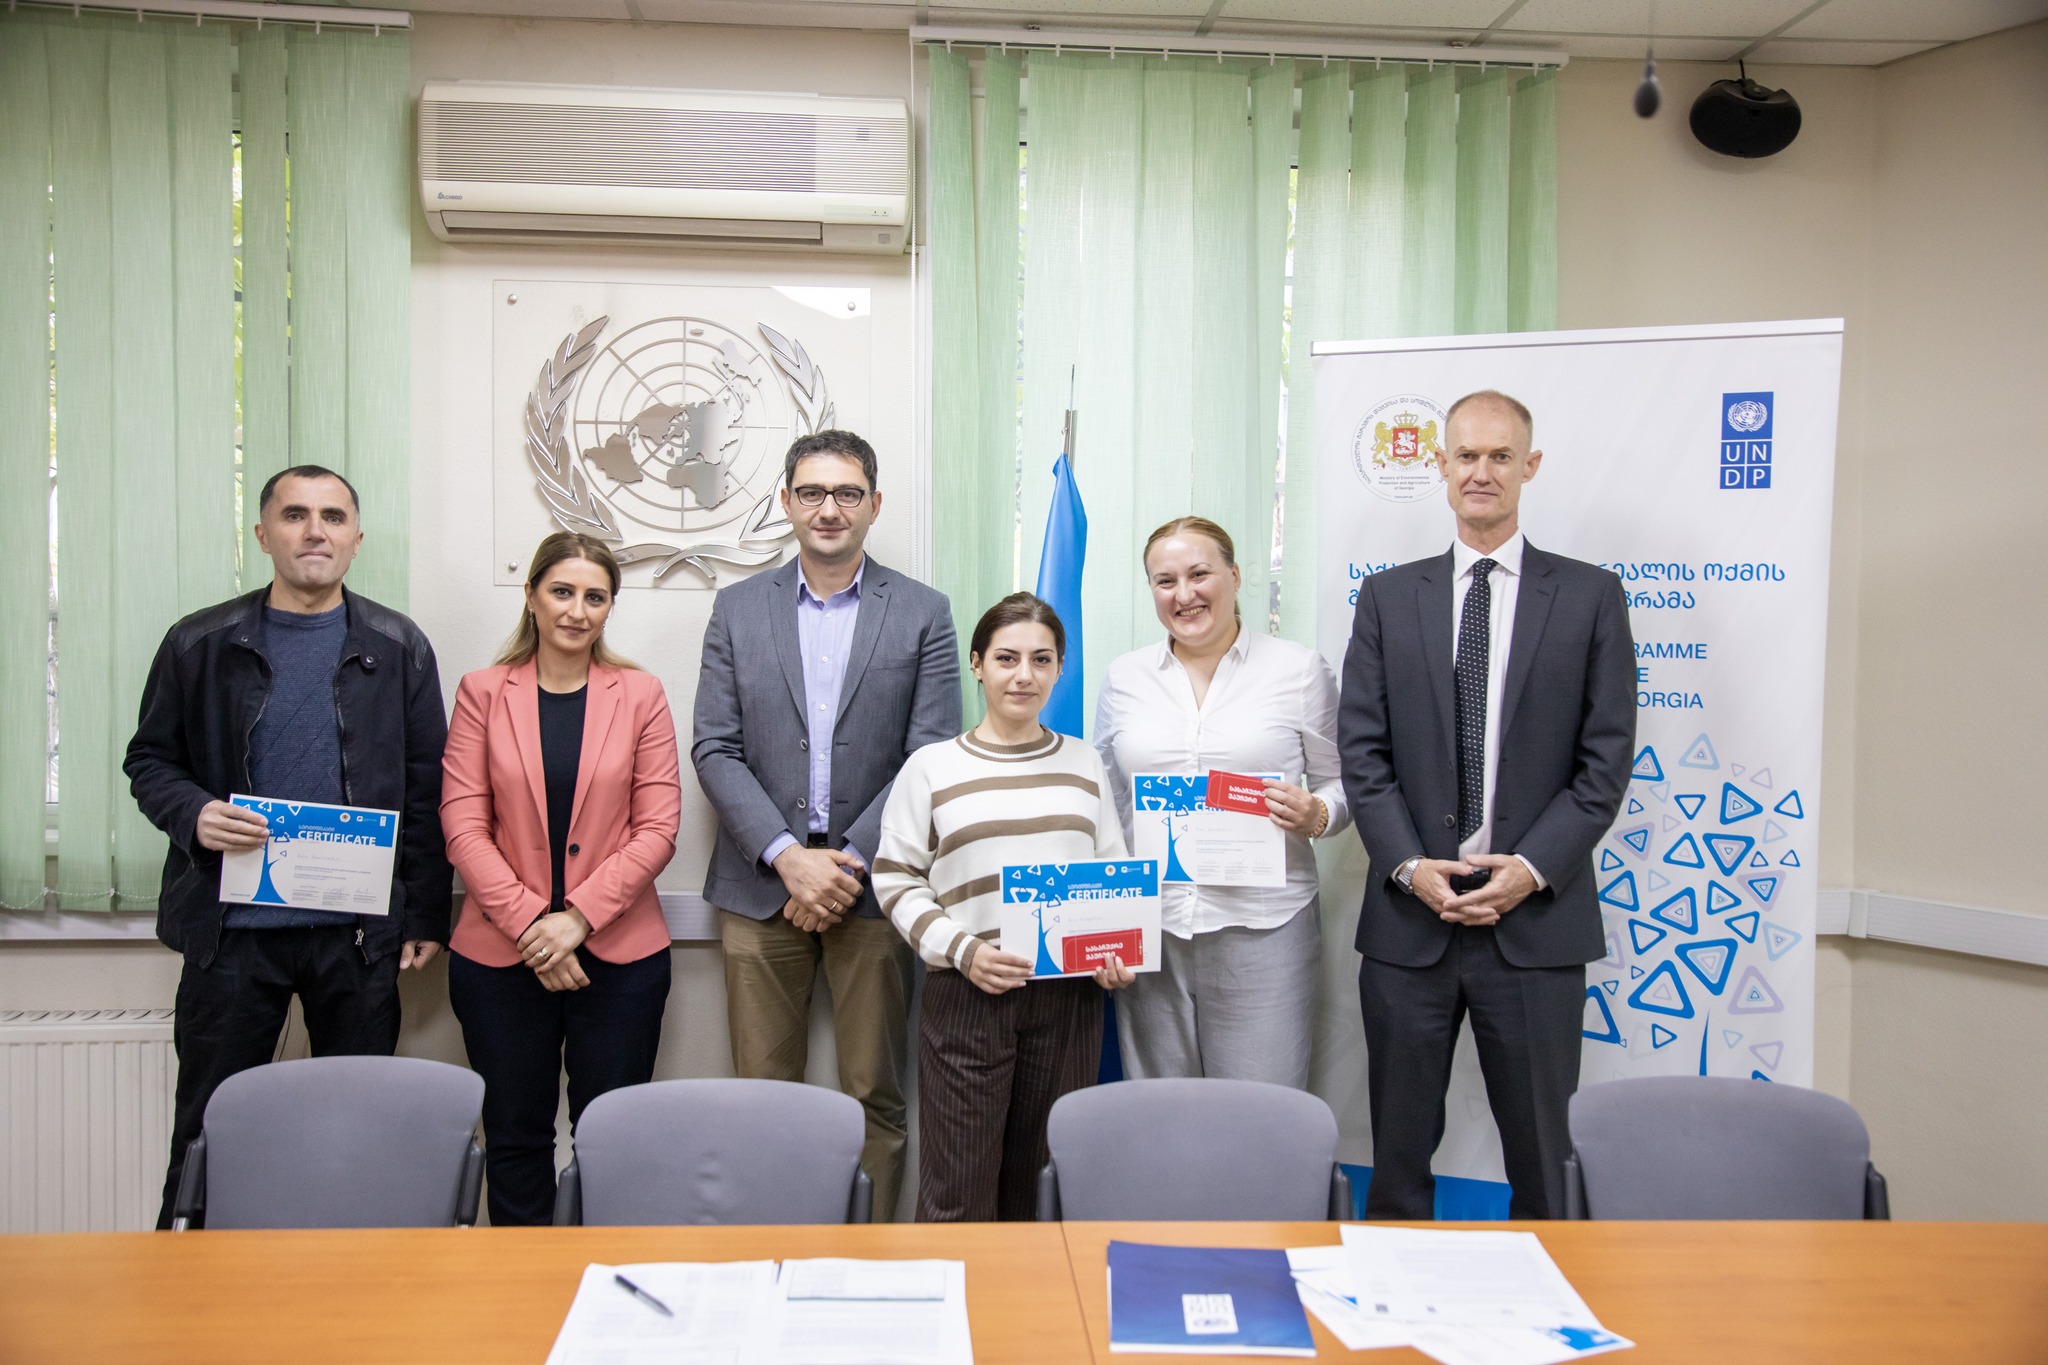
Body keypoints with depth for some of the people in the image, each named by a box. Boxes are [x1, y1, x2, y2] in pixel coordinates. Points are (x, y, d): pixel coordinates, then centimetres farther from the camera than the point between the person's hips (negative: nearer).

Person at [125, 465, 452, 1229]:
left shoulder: (399, 649, 3)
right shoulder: (199, 644, 4)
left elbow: (426, 790, 3)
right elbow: (149, 759, 9)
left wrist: (426, 919, -1)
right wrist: (193, 814, -13)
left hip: (361, 930, 0)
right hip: (232, 928, 0)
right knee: (208, 1126, 9)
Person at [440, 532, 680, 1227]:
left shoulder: (640, 695, 3)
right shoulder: (482, 692, 4)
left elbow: (657, 828, -2)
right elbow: (464, 826, -2)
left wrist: (575, 918, -12)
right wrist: (530, 923, -12)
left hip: (618, 953, 0)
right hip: (500, 954, 1)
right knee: (515, 1136, 11)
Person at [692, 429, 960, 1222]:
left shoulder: (922, 614, 3)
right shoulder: (738, 609, 7)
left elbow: (931, 757, -3)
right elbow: (716, 751, 1)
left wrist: (849, 861, -12)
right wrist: (789, 857, -12)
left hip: (871, 885, -1)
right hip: (761, 886, 1)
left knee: (876, 1096, 7)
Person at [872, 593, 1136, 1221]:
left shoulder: (1084, 764, 11)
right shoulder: (931, 767, 3)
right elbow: (896, 879, 2)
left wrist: (1117, 953, -2)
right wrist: (960, 949, -12)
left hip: (1068, 994, 2)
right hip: (967, 996, -2)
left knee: (1044, 1189, 9)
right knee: (959, 1192, 0)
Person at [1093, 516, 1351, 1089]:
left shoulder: (1299, 669, 2)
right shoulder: (1124, 677, 10)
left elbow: (1343, 784, 7)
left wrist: (1316, 816, -15)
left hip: (1262, 928, -2)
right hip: (1147, 930, 3)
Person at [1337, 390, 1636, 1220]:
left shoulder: (1590, 596, 4)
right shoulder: (1388, 597, 7)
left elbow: (1605, 759, -1)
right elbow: (1362, 751, 2)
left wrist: (1532, 868, -11)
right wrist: (1410, 865, -9)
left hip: (1538, 921, -1)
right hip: (1409, 918, 1)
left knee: (1541, 1156, 9)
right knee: (1398, 1154, 11)